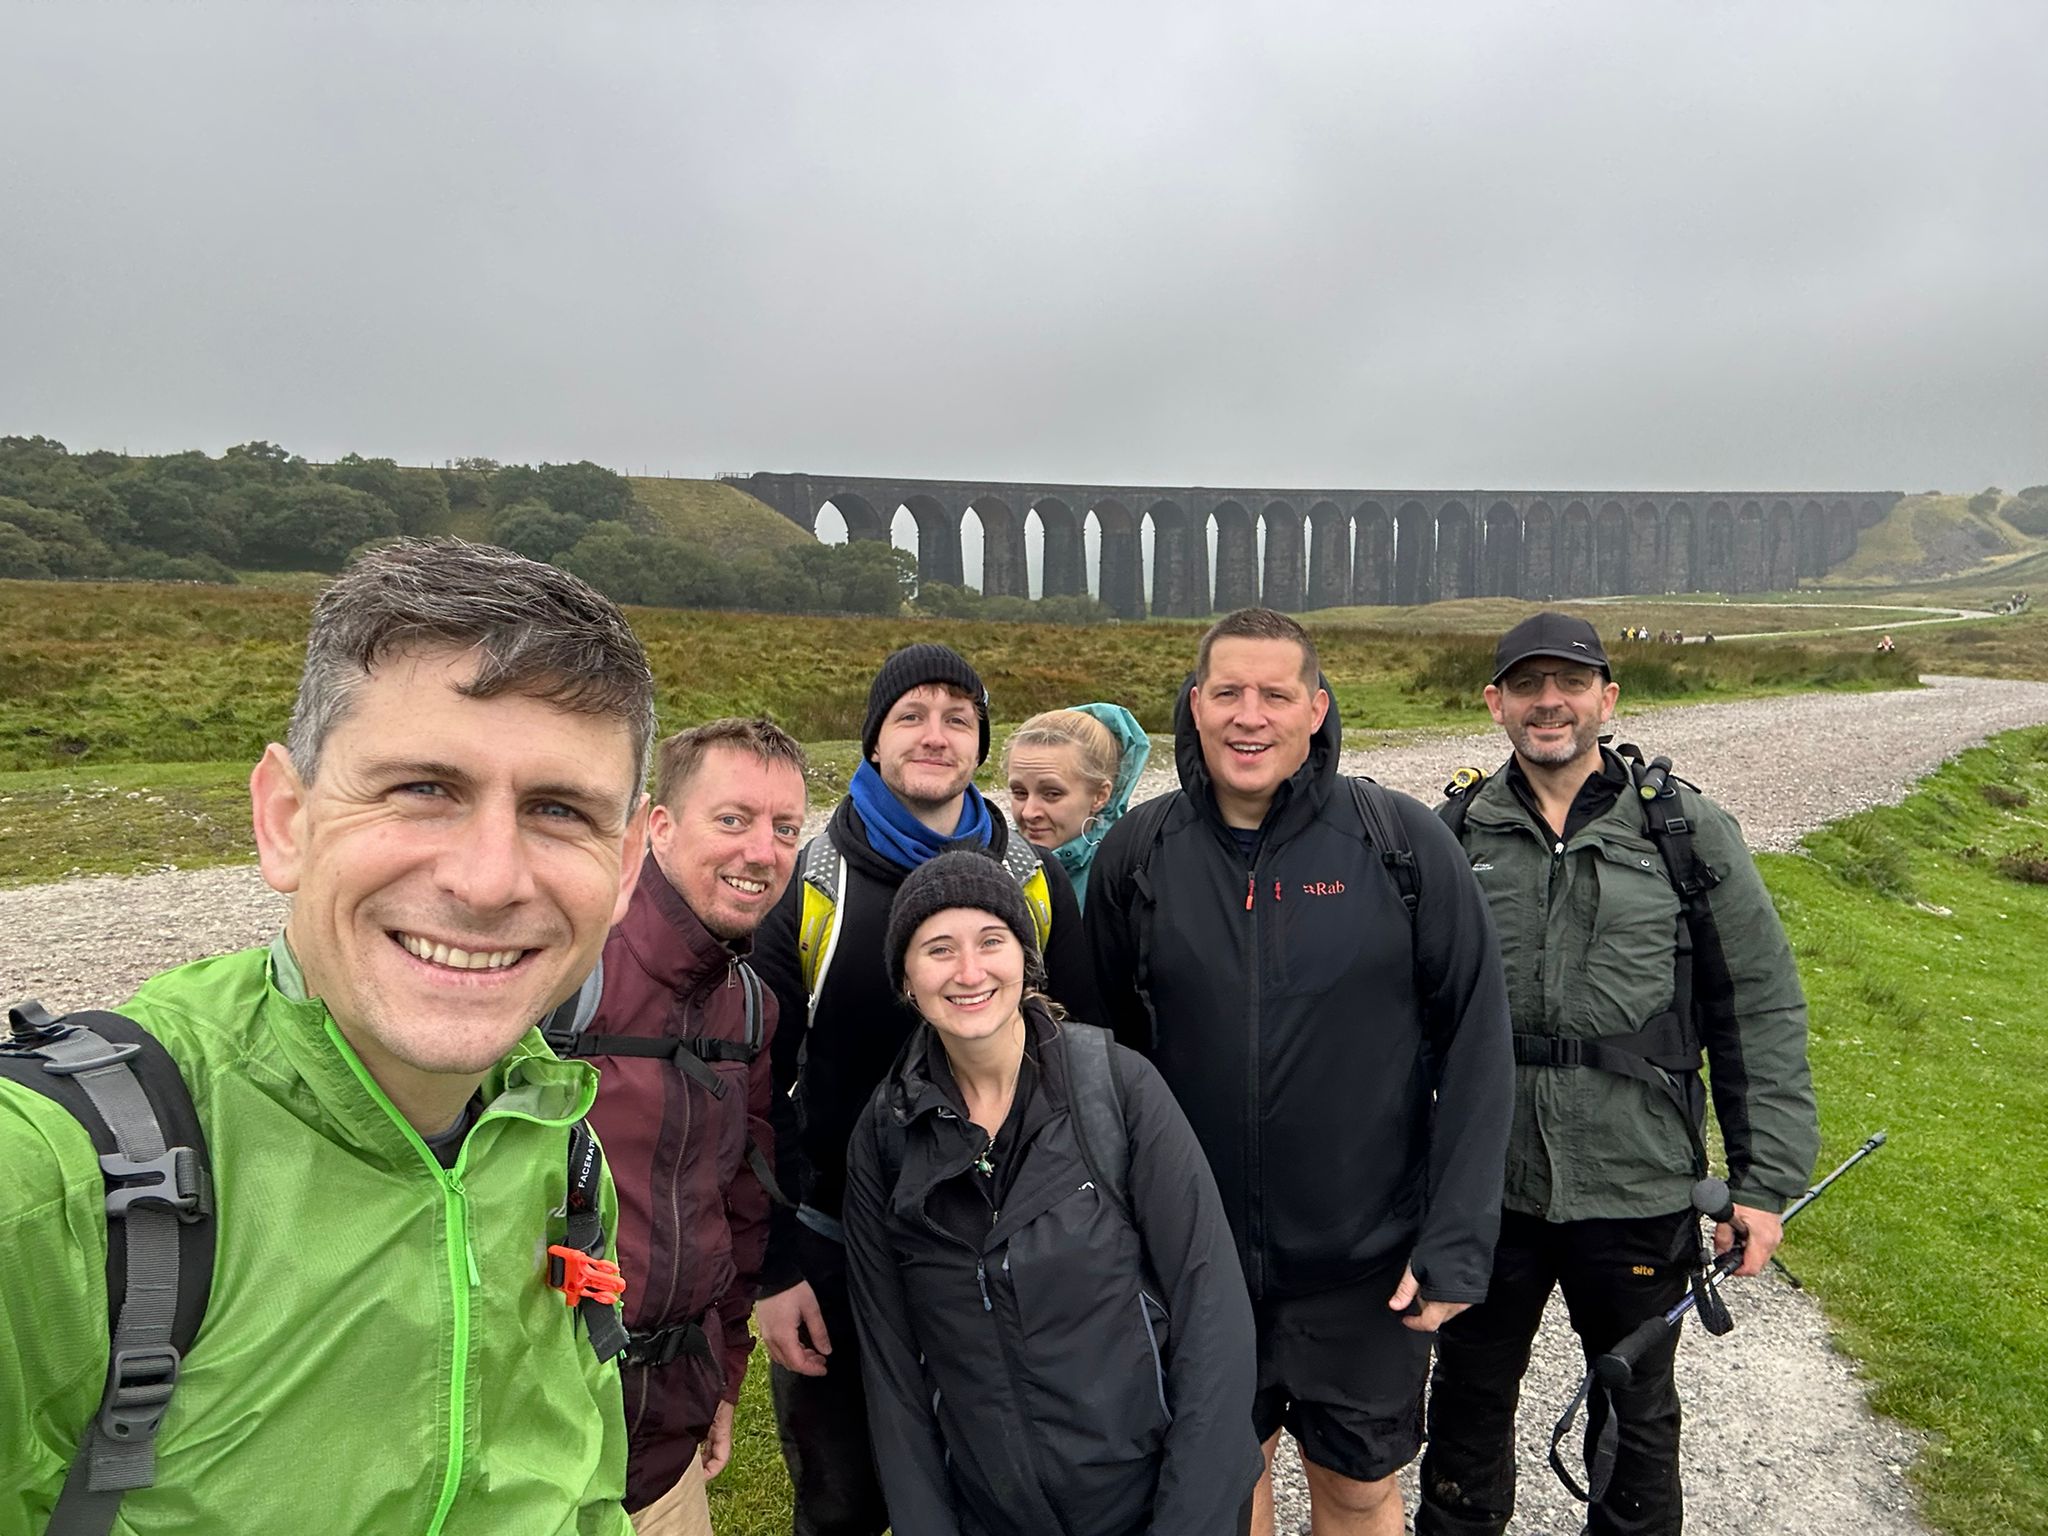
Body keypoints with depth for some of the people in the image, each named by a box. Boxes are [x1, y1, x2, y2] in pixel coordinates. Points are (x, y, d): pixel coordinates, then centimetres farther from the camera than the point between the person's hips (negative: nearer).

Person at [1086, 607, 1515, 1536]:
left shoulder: (1405, 842, -11)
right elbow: (1110, 1047, 4)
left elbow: (1477, 1044, -8)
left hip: (1368, 1260, -1)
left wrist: (1457, 1242, -10)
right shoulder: (1136, 854, -5)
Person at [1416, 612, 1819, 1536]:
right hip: (1483, 1189, 2)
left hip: (1639, 1191, -1)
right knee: (1469, 1397, 19)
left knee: (1638, 1411, 20)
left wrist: (1766, 1181, -3)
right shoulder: (1453, 836, 0)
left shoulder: (1689, 833, -4)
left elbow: (1761, 1011, -1)